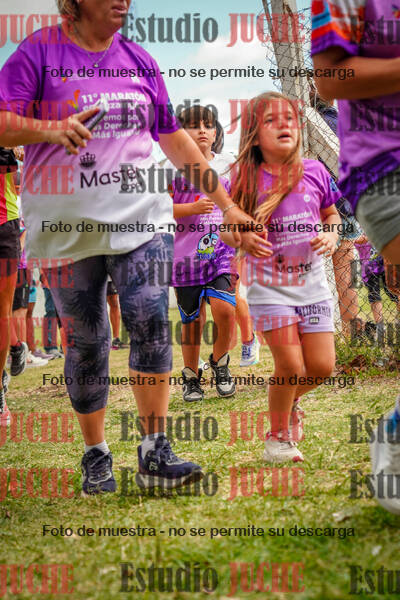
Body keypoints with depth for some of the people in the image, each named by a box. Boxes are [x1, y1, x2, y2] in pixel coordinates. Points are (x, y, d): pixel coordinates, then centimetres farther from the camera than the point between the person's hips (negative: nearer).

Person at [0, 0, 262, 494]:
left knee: (151, 324, -12)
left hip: (139, 218, 3)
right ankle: (95, 455, 19)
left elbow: (175, 140, 18)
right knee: (86, 342, 4)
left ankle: (154, 455, -7)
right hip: (65, 225, -2)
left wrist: (226, 204, 18)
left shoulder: (138, 60, 13)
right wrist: (52, 129, -26)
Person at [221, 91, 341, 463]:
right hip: (269, 286, -3)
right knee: (290, 366, -9)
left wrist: (331, 236, -5)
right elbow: (228, 231, 1)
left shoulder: (314, 172, 0)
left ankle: (290, 402, 35)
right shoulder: (246, 180, -6)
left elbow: (331, 214, 15)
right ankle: (278, 438, 15)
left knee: (322, 366, 1)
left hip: (312, 282, 3)